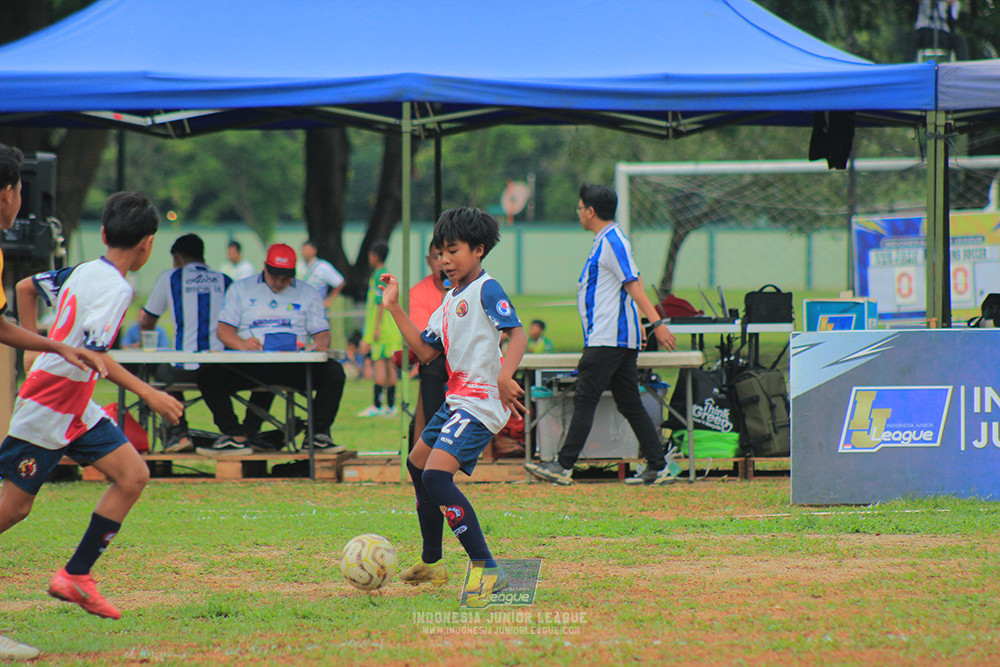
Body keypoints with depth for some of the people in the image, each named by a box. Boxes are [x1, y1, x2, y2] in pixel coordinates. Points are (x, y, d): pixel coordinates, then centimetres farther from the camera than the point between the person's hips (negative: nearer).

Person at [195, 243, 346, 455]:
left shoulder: (308, 293, 18)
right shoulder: (241, 289, 15)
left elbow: (322, 333, 13)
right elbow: (224, 330, 6)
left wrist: (321, 343, -13)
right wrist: (241, 344, -17)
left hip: (295, 366, 0)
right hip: (248, 367, 0)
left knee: (333, 372, -28)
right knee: (208, 373, -28)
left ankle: (319, 435, -19)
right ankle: (235, 436, -25)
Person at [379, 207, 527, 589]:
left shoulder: (486, 289, -11)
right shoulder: (450, 299, 16)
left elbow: (518, 333, -22)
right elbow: (426, 351, 17)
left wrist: (505, 375, -39)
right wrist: (394, 309, 14)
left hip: (482, 402, -11)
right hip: (457, 399, 11)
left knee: (436, 476, -24)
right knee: (417, 465, 24)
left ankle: (487, 569, -25)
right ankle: (431, 564, 38)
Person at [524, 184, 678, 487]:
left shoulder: (612, 242, -12)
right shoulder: (605, 241, 19)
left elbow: (634, 284, -19)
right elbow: (632, 285, 26)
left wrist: (656, 323, -25)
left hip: (608, 338, -10)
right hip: (620, 339, 10)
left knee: (585, 399, -9)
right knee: (630, 404, 8)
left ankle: (564, 466, -9)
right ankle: (658, 467, 5)